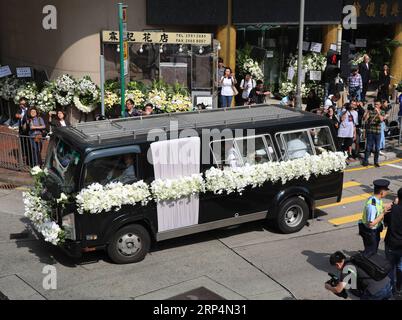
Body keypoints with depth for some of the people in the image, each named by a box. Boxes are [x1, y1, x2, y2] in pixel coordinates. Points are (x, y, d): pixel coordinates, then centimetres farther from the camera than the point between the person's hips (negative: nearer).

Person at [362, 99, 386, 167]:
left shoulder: (382, 112, 4)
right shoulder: (370, 111, 2)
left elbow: (381, 119, -16)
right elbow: (364, 120, -6)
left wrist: (378, 112, -29)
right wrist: (367, 113, -21)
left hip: (378, 132, 1)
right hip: (370, 132, -1)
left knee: (377, 148, 6)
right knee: (369, 147, 1)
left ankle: (376, 162, 15)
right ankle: (365, 161, 9)